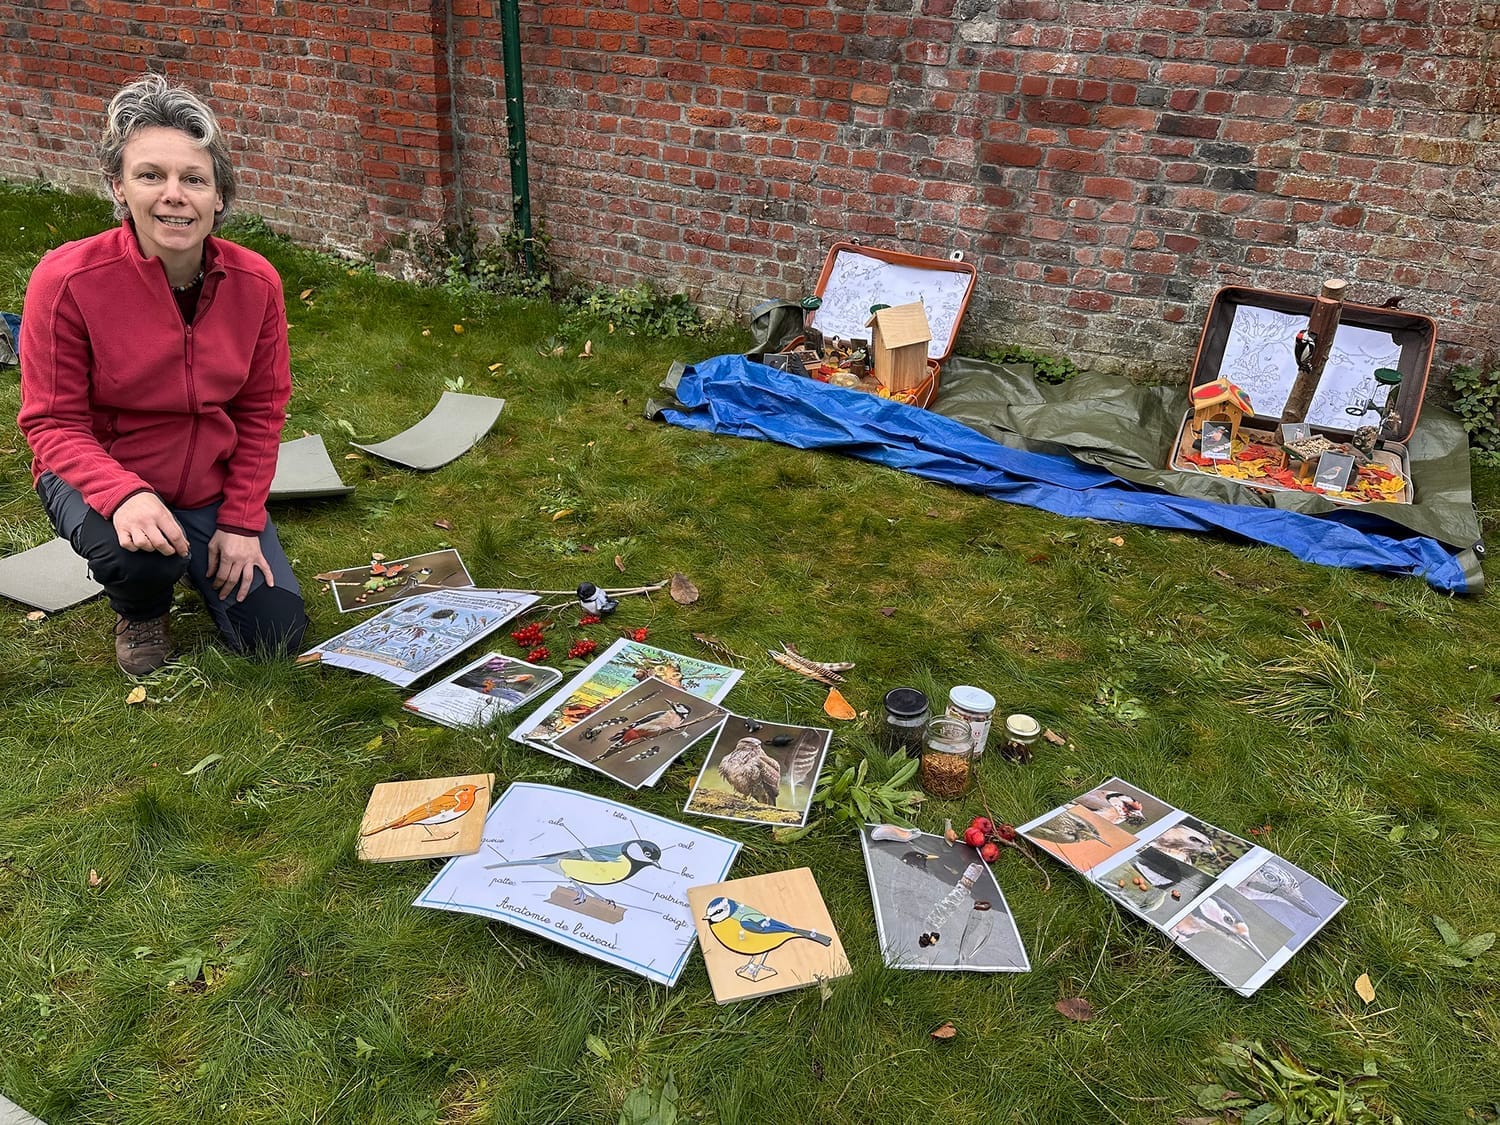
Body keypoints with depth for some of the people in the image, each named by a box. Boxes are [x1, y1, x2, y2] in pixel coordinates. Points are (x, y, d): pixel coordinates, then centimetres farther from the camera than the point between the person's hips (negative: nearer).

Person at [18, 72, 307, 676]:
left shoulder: (256, 281, -14)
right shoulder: (67, 280, -23)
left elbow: (261, 412, -3)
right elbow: (53, 424, -17)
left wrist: (242, 521, -8)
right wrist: (124, 496, -37)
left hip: (210, 486, 3)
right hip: (97, 476, -3)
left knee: (275, 633, -2)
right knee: (138, 556, -37)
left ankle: (200, 560, 30)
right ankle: (139, 611, 4)